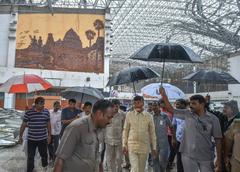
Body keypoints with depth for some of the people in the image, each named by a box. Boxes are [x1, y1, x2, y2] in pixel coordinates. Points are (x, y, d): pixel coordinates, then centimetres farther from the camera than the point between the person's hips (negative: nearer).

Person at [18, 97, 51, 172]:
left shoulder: (46, 112, -4)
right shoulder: (28, 112, -11)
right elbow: (23, 125, -3)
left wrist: (49, 135, 8)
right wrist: (20, 136, 1)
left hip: (43, 138, 2)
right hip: (31, 139, -2)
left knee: (44, 154, 18)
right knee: (30, 156, 8)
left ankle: (45, 165, 46)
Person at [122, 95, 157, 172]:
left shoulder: (148, 116, 0)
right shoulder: (129, 115, -2)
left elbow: (152, 133, 4)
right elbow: (125, 131, 4)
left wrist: (154, 148, 4)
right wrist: (124, 145, 1)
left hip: (144, 146, 2)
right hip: (132, 146, -1)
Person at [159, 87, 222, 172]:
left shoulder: (213, 119, -6)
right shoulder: (187, 114, -1)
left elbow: (218, 139, -4)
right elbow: (171, 110, 2)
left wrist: (218, 159, -5)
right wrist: (164, 95, -7)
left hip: (206, 158, -1)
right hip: (188, 156, 1)